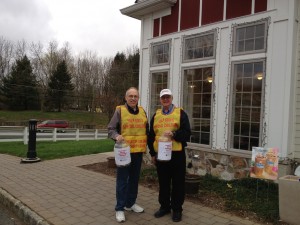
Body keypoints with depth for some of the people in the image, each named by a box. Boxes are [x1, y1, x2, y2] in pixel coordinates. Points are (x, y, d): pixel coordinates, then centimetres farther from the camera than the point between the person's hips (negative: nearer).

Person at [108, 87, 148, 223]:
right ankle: (119, 208, 13)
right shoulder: (119, 111, -5)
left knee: (134, 179, 15)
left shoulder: (142, 111, 9)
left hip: (138, 151, 5)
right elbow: (111, 129, -6)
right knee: (122, 180, 1)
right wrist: (117, 136, -26)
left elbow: (146, 130, 18)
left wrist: (147, 146, 11)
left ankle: (130, 203, 32)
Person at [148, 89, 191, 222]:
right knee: (163, 182, 13)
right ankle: (164, 206, 28)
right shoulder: (156, 115, 11)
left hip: (177, 154, -3)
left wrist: (173, 134, -23)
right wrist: (152, 153, 8)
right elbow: (151, 136, 12)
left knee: (177, 183, 5)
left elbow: (186, 133, -8)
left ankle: (177, 209, 19)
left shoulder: (180, 113, 0)